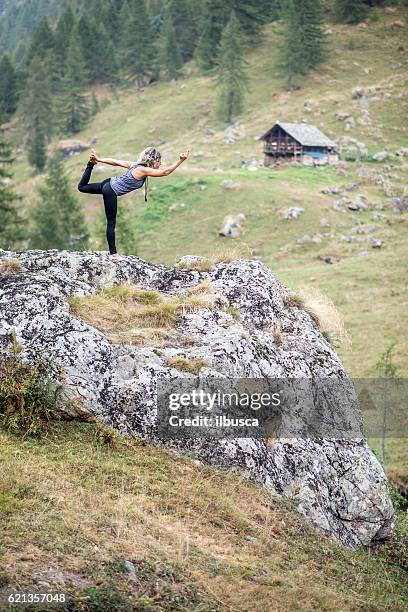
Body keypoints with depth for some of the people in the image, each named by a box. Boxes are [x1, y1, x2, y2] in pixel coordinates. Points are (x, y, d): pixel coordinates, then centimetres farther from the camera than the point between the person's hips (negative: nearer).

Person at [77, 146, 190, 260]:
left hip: (110, 183, 9)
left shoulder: (136, 165, 2)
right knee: (111, 223, -1)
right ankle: (113, 253, 4)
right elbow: (165, 172, -27)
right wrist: (181, 160, -28)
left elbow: (117, 162, 8)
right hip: (111, 192, -9)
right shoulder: (142, 170, -23)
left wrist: (99, 159, 15)